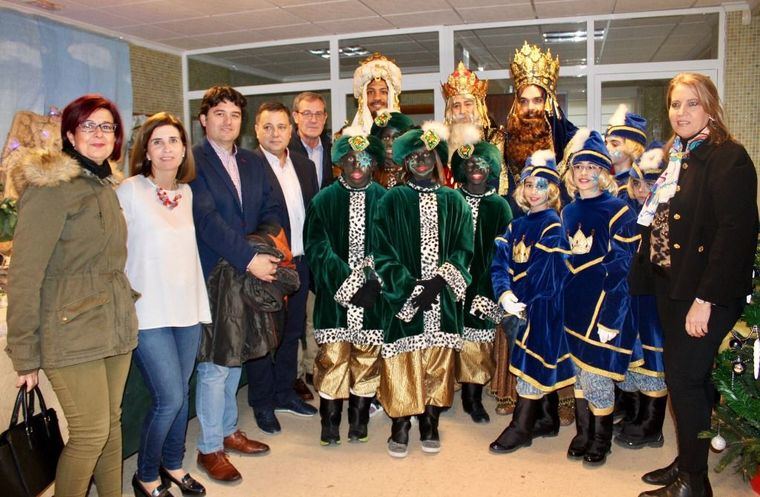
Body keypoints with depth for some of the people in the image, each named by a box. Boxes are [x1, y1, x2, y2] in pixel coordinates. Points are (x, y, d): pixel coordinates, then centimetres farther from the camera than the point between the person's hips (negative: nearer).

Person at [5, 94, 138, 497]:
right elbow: (24, 274, -14)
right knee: (91, 434, -1)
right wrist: (24, 353, -13)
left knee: (112, 423, 14)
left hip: (115, 327, 7)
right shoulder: (50, 186, -12)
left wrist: (124, 315, 13)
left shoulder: (105, 184, 13)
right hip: (72, 333, -7)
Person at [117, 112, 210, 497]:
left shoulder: (187, 192, 10)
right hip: (149, 313, -5)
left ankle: (172, 465, 34)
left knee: (181, 395, 13)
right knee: (169, 399, -6)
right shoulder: (129, 192, -7)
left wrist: (202, 304, 14)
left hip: (187, 309, 5)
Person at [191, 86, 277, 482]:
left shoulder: (251, 163, 13)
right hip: (212, 278, -6)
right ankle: (209, 448, 16)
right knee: (214, 364, 0)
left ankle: (228, 431, 33)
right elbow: (206, 219, -19)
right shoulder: (192, 161, -9)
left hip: (249, 275, 7)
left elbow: (269, 209, 10)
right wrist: (249, 259, -23)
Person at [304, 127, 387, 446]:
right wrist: (348, 279, -16)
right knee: (332, 358, 3)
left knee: (367, 359, 7)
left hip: (372, 294, 1)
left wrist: (373, 276, -15)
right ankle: (330, 422, 18)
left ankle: (359, 420, 23)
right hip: (335, 294, 0)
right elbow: (317, 248, -5)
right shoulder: (324, 200, 3)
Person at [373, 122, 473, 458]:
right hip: (403, 298, -2)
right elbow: (383, 253, -4)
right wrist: (411, 288, -14)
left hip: (443, 300, 2)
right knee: (402, 365, 0)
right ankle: (400, 427, 14)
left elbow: (463, 249, 3)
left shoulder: (453, 201, 8)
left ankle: (430, 424, 22)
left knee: (438, 364, 7)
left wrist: (439, 280, -13)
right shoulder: (392, 201, 2)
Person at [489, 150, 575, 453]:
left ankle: (521, 428, 5)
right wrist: (504, 293, -17)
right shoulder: (517, 226, 11)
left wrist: (519, 299, -14)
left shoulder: (553, 225, -9)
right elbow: (501, 263, 0)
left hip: (543, 307, -7)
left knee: (532, 363, -4)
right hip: (521, 306, 7)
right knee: (544, 365, 16)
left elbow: (547, 273, -16)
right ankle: (548, 421, 28)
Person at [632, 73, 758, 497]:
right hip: (670, 286, 8)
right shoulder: (676, 156, 14)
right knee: (682, 377, 15)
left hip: (705, 294, -8)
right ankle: (687, 463, 31)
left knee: (686, 378, -2)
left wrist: (706, 299, -22)